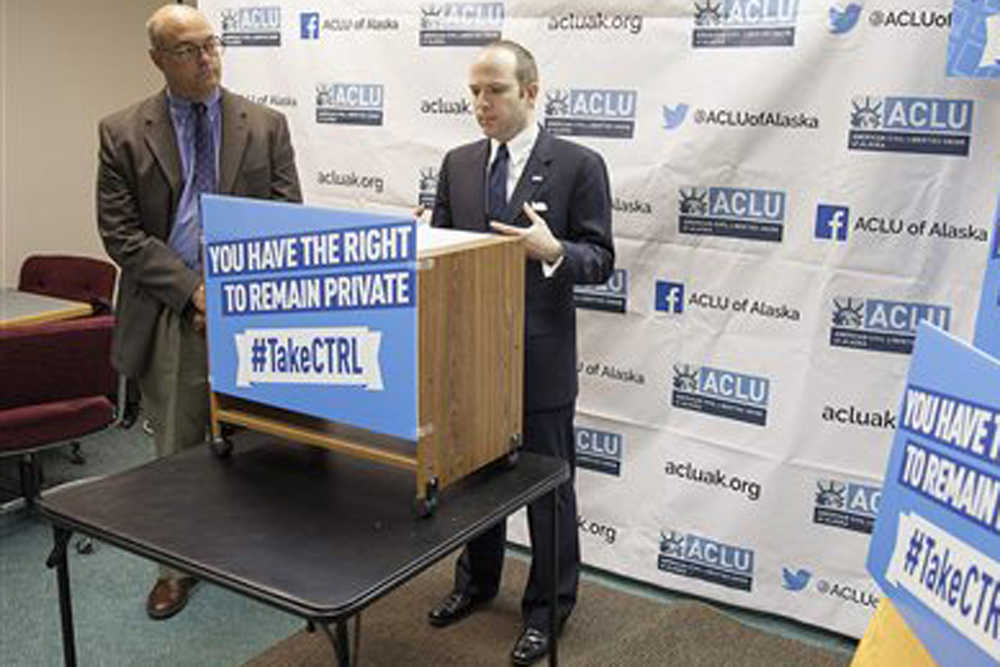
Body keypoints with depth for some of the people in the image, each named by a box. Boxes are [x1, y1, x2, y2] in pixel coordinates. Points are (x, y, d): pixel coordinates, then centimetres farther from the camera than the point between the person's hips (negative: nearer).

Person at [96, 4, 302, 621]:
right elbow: (120, 233, -3)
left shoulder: (267, 126, 3)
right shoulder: (123, 133, 1)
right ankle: (179, 562, 29)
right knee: (176, 449, 11)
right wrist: (192, 288, -13)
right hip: (171, 314, 0)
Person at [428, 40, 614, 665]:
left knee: (548, 487, 8)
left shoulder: (579, 165, -8)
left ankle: (547, 608, 27)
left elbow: (601, 260, -8)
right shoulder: (458, 163, 7)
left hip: (540, 359, -5)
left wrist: (553, 251, -27)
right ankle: (477, 580, 42)